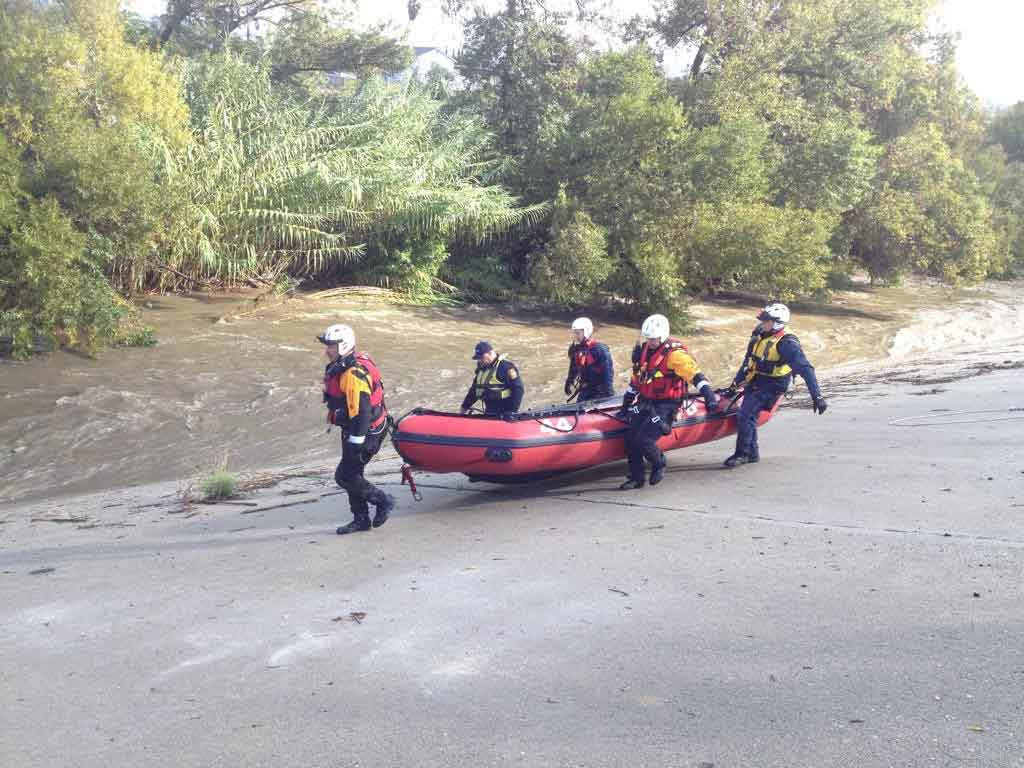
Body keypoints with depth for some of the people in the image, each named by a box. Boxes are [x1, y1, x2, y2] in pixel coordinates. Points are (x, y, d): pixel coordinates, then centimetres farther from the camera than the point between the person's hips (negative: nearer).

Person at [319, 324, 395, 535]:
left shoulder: (353, 375, -27)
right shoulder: (339, 367, 7)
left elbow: (362, 411, -29)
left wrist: (355, 442, -26)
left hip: (367, 432, -10)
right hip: (354, 430, 10)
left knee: (345, 476, -5)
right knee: (352, 474, 15)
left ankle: (383, 501, 11)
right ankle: (361, 519, 25)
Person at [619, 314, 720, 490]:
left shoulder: (674, 353, -17)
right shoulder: (644, 350, 8)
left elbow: (695, 374, -28)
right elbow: (637, 376, 23)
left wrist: (708, 394, -40)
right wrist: (629, 396, 27)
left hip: (664, 406, -7)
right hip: (645, 402, 7)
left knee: (644, 440, -17)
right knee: (631, 439, 0)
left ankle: (659, 464, 15)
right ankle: (636, 478, 15)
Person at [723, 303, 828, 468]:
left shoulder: (786, 343, -22)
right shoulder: (759, 335, 3)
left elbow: (805, 369, -27)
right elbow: (748, 362, 17)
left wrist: (817, 396, -32)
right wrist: (735, 384, 20)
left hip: (771, 387, -8)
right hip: (754, 383, 8)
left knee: (746, 416, -18)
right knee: (746, 416, 12)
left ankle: (742, 454, -5)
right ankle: (752, 454, 28)